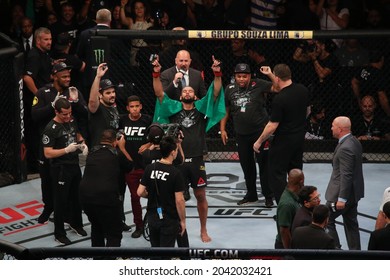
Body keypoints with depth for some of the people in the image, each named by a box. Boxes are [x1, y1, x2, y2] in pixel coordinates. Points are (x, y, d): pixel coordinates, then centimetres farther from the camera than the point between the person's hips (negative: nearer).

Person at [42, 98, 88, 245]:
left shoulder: (71, 121, 3)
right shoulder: (51, 129, -19)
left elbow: (78, 136, 22)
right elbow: (48, 153, -22)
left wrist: (83, 144, 1)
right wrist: (67, 150, -30)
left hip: (75, 165, 7)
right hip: (60, 169, -7)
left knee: (76, 197, 20)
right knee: (61, 201, 1)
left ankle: (76, 224, 40)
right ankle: (59, 234, 12)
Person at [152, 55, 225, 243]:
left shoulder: (201, 108, 7)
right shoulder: (174, 108, 8)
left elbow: (216, 93, -3)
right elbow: (159, 93, -2)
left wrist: (217, 74, -18)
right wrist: (156, 74, -15)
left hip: (196, 161, 0)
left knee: (200, 196, 5)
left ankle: (203, 230, 17)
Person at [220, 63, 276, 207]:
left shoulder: (258, 85, -7)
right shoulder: (230, 89, 4)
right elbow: (225, 110, 13)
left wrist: (270, 75, -26)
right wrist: (222, 129, 10)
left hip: (260, 131, -4)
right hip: (241, 134, 4)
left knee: (263, 164, -2)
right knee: (246, 165, 13)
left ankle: (268, 196, 8)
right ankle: (251, 195, 28)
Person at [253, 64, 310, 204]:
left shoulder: (279, 99, -25)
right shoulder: (303, 90, -2)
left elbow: (272, 126, -21)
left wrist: (259, 142, -9)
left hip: (283, 140, -8)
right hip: (300, 137, 8)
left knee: (277, 174, 0)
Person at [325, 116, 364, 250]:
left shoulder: (345, 148, -25)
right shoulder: (354, 141, 6)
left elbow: (346, 176, -26)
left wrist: (341, 199, -23)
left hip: (343, 192, -10)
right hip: (354, 191, 10)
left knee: (326, 220, 1)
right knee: (351, 223, 16)